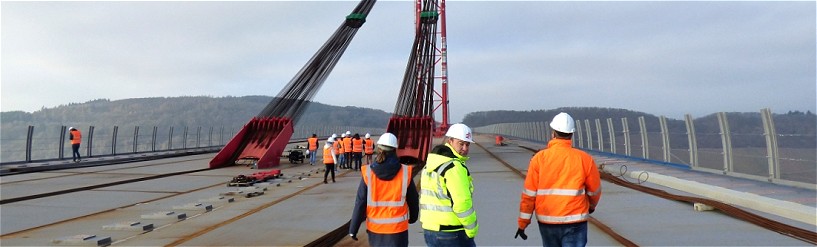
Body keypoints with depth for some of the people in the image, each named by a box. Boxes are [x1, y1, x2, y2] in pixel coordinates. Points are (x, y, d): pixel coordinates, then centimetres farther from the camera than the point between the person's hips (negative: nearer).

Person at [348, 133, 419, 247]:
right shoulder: (405, 172, -8)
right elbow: (413, 200, 5)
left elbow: (360, 203, -8)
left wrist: (353, 228, 1)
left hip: (375, 228, 1)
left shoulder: (368, 173, -9)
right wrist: (413, 217, 23)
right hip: (398, 228, -1)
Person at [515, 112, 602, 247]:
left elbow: (529, 194, -5)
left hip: (547, 222, 2)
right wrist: (592, 205, 29)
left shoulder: (539, 158, -5)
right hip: (574, 222, -1)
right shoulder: (584, 159, -5)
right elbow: (595, 190, 7)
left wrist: (523, 222, 4)